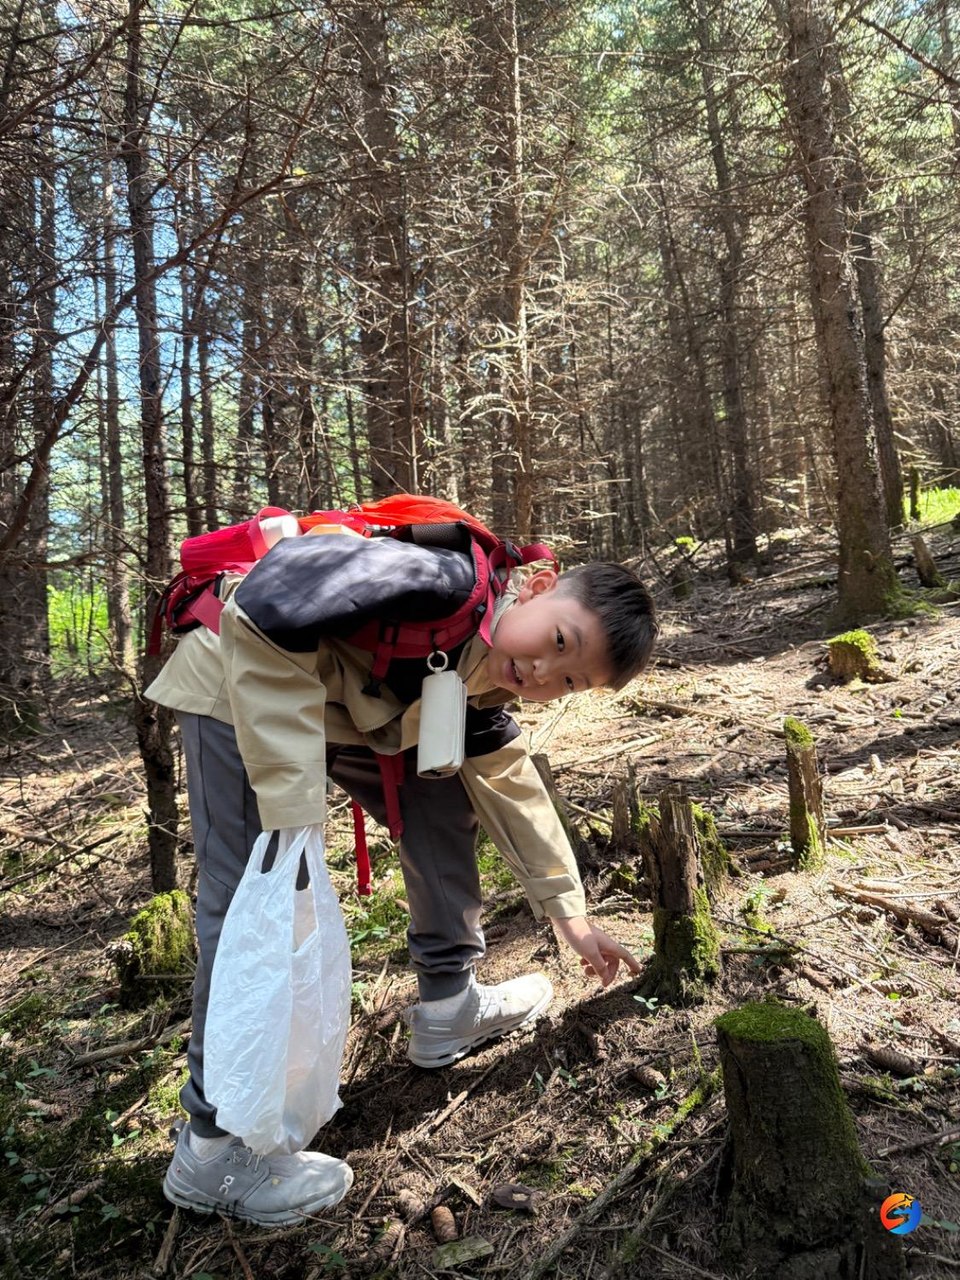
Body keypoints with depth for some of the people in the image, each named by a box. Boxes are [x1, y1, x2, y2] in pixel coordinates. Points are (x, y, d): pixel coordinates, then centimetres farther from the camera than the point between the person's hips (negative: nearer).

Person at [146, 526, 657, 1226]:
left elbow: (508, 781, 10)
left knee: (444, 802, 7)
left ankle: (447, 1008, 22)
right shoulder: (450, 577, -32)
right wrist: (295, 813, -37)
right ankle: (216, 1147, 7)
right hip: (245, 689, -8)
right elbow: (266, 615, -37)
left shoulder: (486, 679, -3)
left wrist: (569, 911, 10)